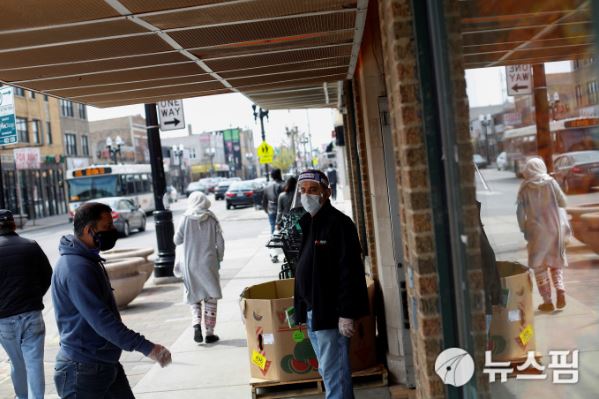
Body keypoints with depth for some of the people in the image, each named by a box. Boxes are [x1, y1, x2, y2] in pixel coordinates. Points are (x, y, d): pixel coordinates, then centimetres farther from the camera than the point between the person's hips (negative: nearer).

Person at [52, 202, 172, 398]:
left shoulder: (87, 260, 9)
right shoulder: (76, 268, -23)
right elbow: (101, 320, -29)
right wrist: (147, 347, -30)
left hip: (106, 364, 9)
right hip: (84, 370, -9)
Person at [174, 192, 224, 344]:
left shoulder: (186, 218, -5)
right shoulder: (212, 219, -3)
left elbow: (177, 240, -1)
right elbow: (220, 242, -3)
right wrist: (219, 259, 10)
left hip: (190, 264, 1)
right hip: (209, 263, 0)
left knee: (195, 298, 14)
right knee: (210, 298, 10)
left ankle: (196, 324, -7)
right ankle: (209, 333, 10)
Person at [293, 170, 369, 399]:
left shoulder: (338, 223, -14)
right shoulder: (307, 224, 13)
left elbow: (350, 271, -19)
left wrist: (346, 314, -22)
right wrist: (302, 308, 17)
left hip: (331, 313, -9)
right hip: (312, 312, 9)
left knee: (334, 373, -3)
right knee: (327, 371, 18)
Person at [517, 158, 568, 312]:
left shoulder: (525, 188, -5)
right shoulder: (551, 182, -4)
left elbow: (520, 212, -5)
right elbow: (563, 203, 2)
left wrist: (524, 229, 6)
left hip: (536, 231, -1)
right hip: (554, 229, 1)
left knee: (539, 266, 8)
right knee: (556, 262, 16)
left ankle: (547, 301, 9)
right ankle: (560, 289, -6)